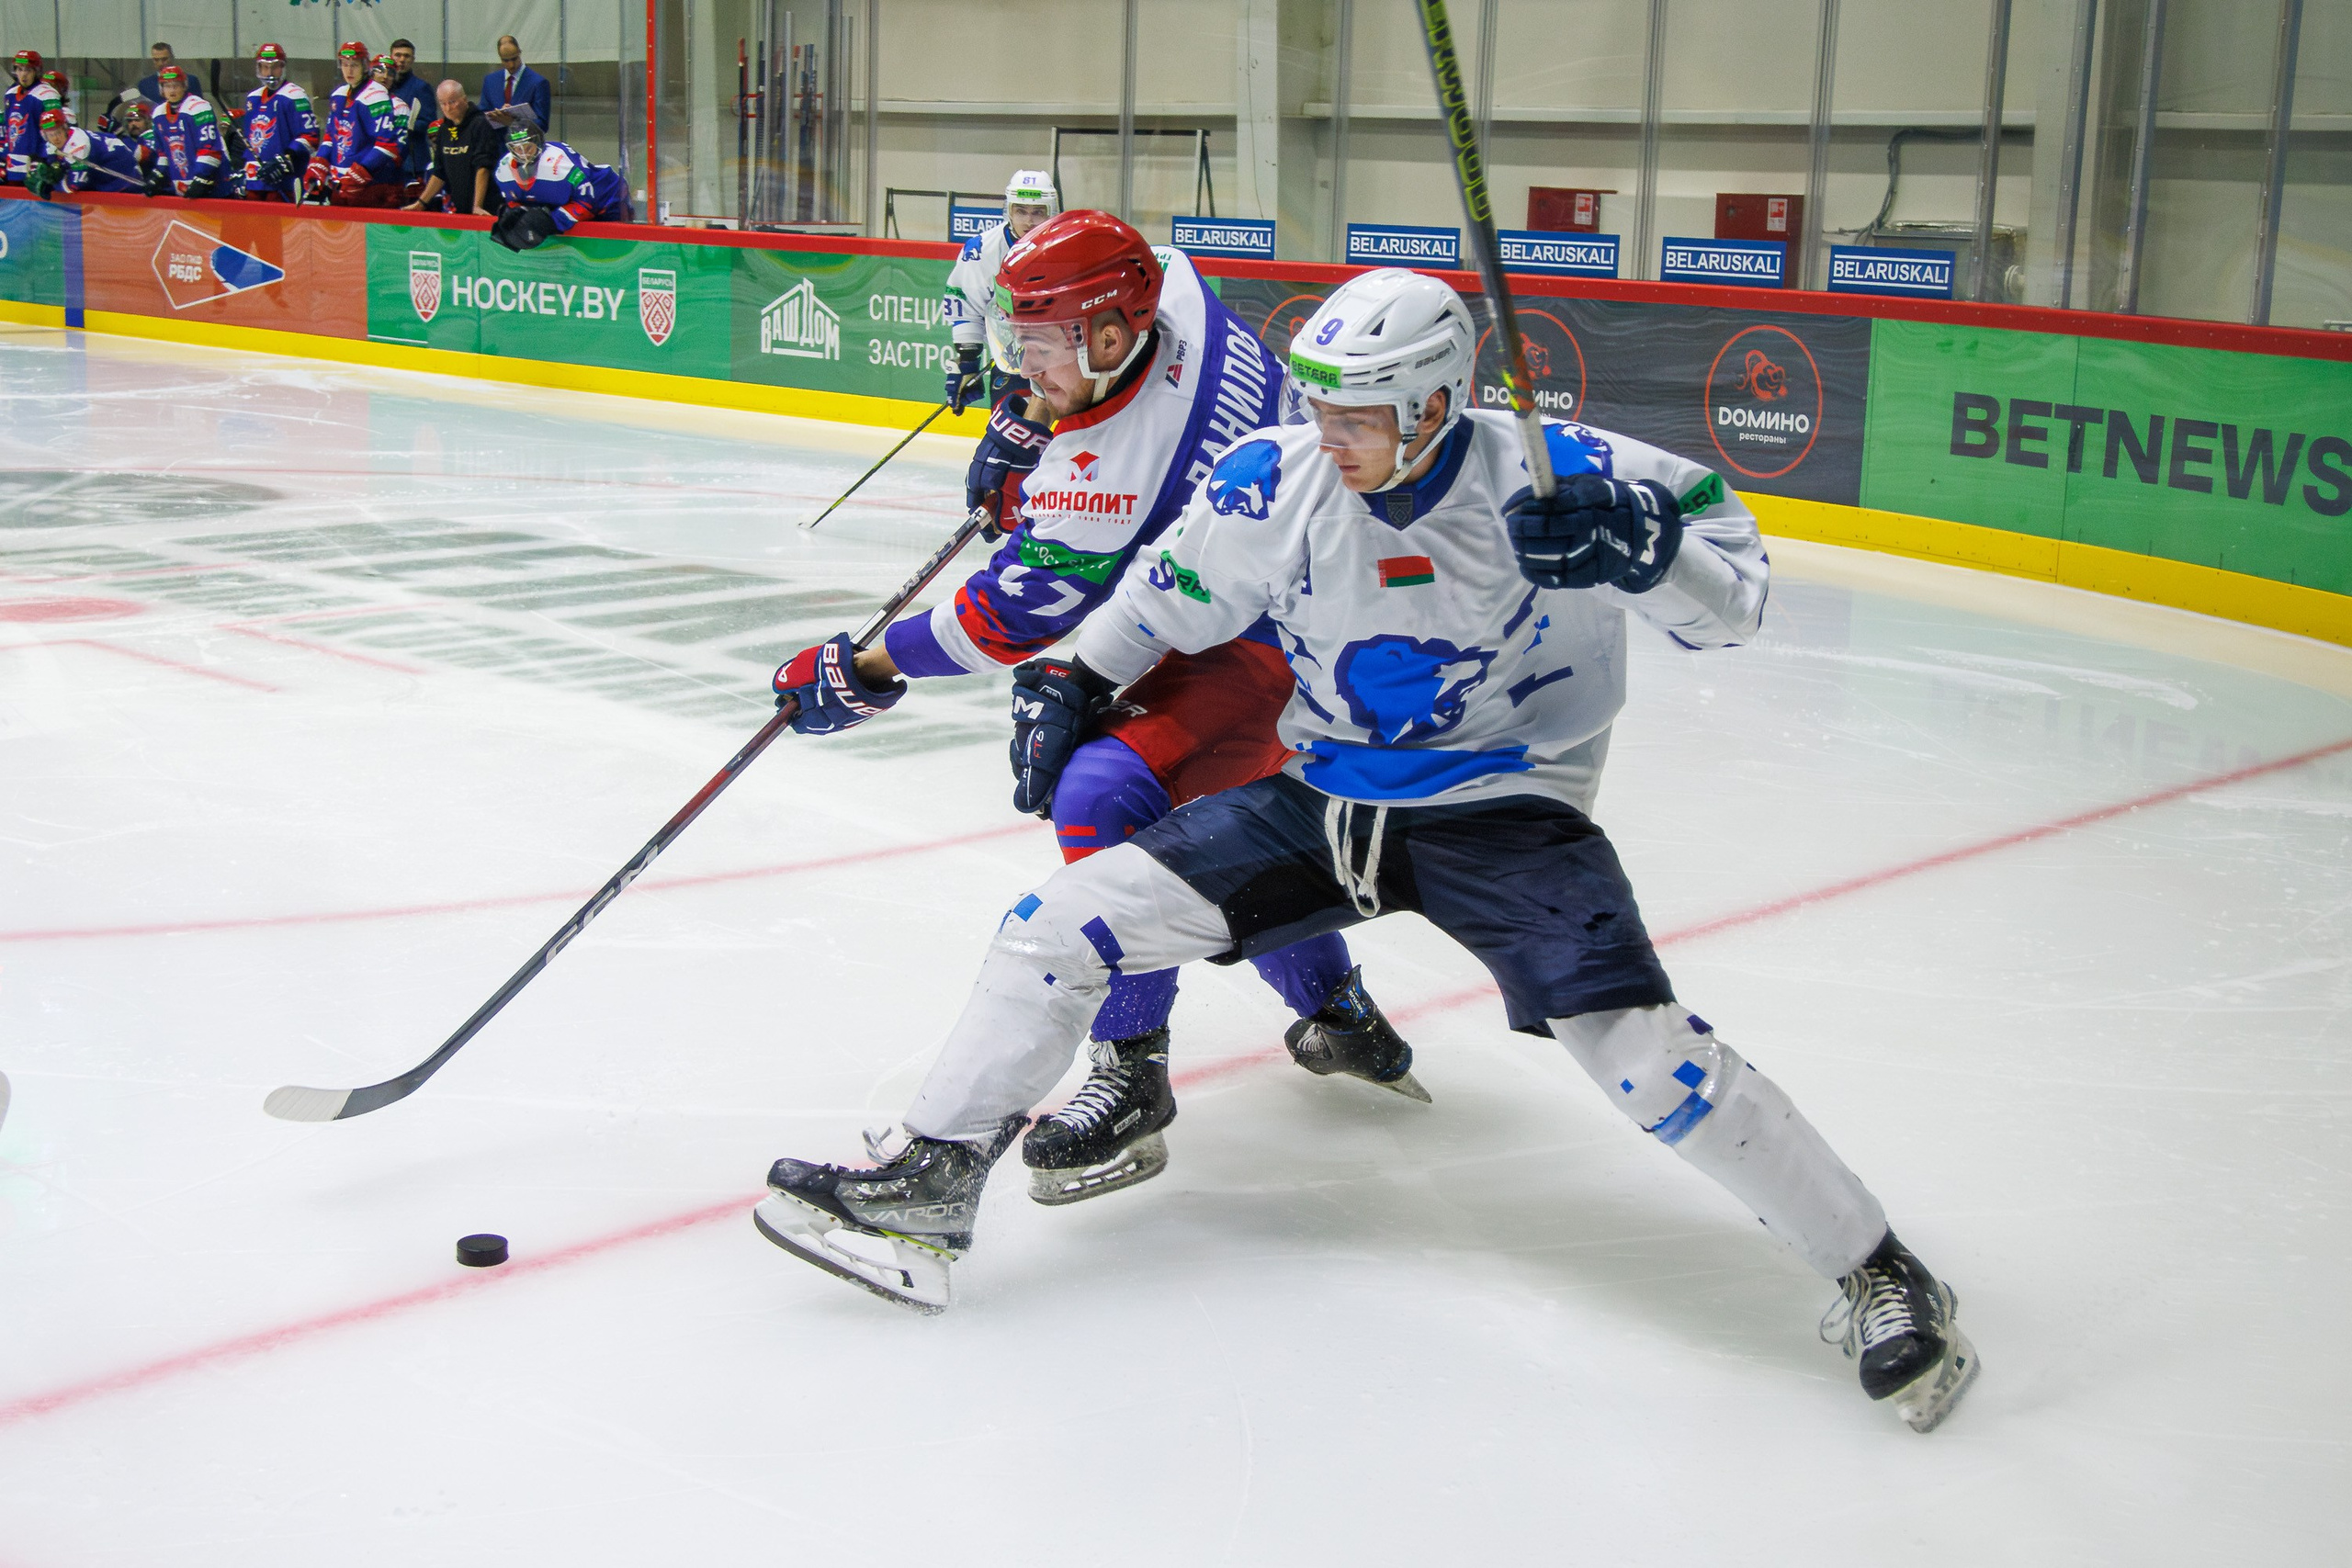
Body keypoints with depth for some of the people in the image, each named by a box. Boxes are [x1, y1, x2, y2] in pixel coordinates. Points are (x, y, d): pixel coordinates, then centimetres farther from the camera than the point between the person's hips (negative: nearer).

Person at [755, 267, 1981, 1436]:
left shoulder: (1552, 477, -20)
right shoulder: (1273, 482, -9)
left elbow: (1733, 599, -17)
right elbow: (1171, 594, 11)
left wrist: (1640, 552, -36)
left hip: (1502, 811, -4)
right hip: (1317, 798, 4)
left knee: (1646, 1059, -21)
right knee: (1059, 928, -7)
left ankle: (1877, 1275, -2)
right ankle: (928, 1190, 7)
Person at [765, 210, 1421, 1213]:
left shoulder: (1107, 470, -29)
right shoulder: (1169, 290, -6)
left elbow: (1009, 617, -22)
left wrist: (863, 672, -11)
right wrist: (1032, 422, 15)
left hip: (1270, 651, -11)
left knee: (1108, 794, -27)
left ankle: (1130, 1077, -21)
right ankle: (1340, 1017, 46)